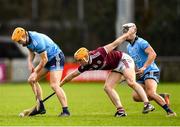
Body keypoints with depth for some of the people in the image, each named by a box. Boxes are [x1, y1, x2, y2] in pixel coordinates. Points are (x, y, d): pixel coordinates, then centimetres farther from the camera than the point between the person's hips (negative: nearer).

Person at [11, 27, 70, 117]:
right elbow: (31, 52, 17)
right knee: (31, 80, 9)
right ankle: (40, 107, 13)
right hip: (48, 59, 10)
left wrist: (35, 73, -14)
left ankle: (65, 111, -22)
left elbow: (44, 60, -24)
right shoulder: (28, 39, -1)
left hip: (56, 58, -10)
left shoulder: (37, 41, -29)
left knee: (54, 85, -22)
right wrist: (30, 62, -4)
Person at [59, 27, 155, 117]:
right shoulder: (85, 66, -8)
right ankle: (121, 110, -6)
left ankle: (147, 104, -29)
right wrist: (59, 85, 9)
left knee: (131, 83, -24)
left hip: (123, 60, -8)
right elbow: (72, 75, 5)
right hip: (116, 68, 8)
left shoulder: (97, 54, -29)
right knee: (107, 87, -6)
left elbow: (114, 44, -21)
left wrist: (128, 34, -13)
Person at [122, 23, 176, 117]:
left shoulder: (141, 42, -10)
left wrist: (144, 68, -27)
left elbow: (152, 54, -22)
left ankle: (169, 111, -19)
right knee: (136, 96, -5)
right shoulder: (129, 47, 17)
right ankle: (162, 97, 6)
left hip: (151, 71, -9)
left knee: (151, 93, -28)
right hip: (142, 75, 9)